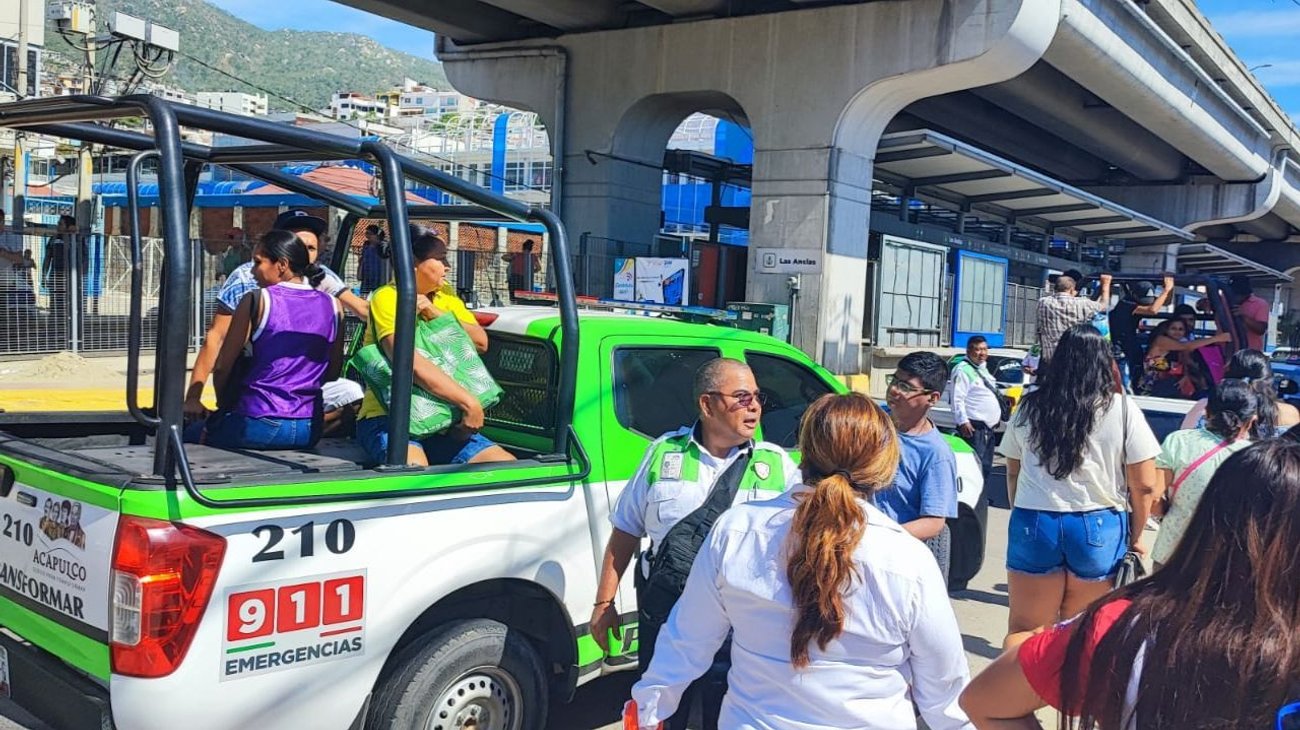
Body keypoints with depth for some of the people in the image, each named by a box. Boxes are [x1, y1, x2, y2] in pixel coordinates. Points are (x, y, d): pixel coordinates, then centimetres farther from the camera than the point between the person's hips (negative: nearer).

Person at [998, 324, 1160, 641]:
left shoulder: (1030, 405, 5)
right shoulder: (1122, 409, -4)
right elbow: (1144, 486, -3)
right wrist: (1135, 537, 8)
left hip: (1034, 524, 1)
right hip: (1098, 528, -1)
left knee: (1024, 631, 10)